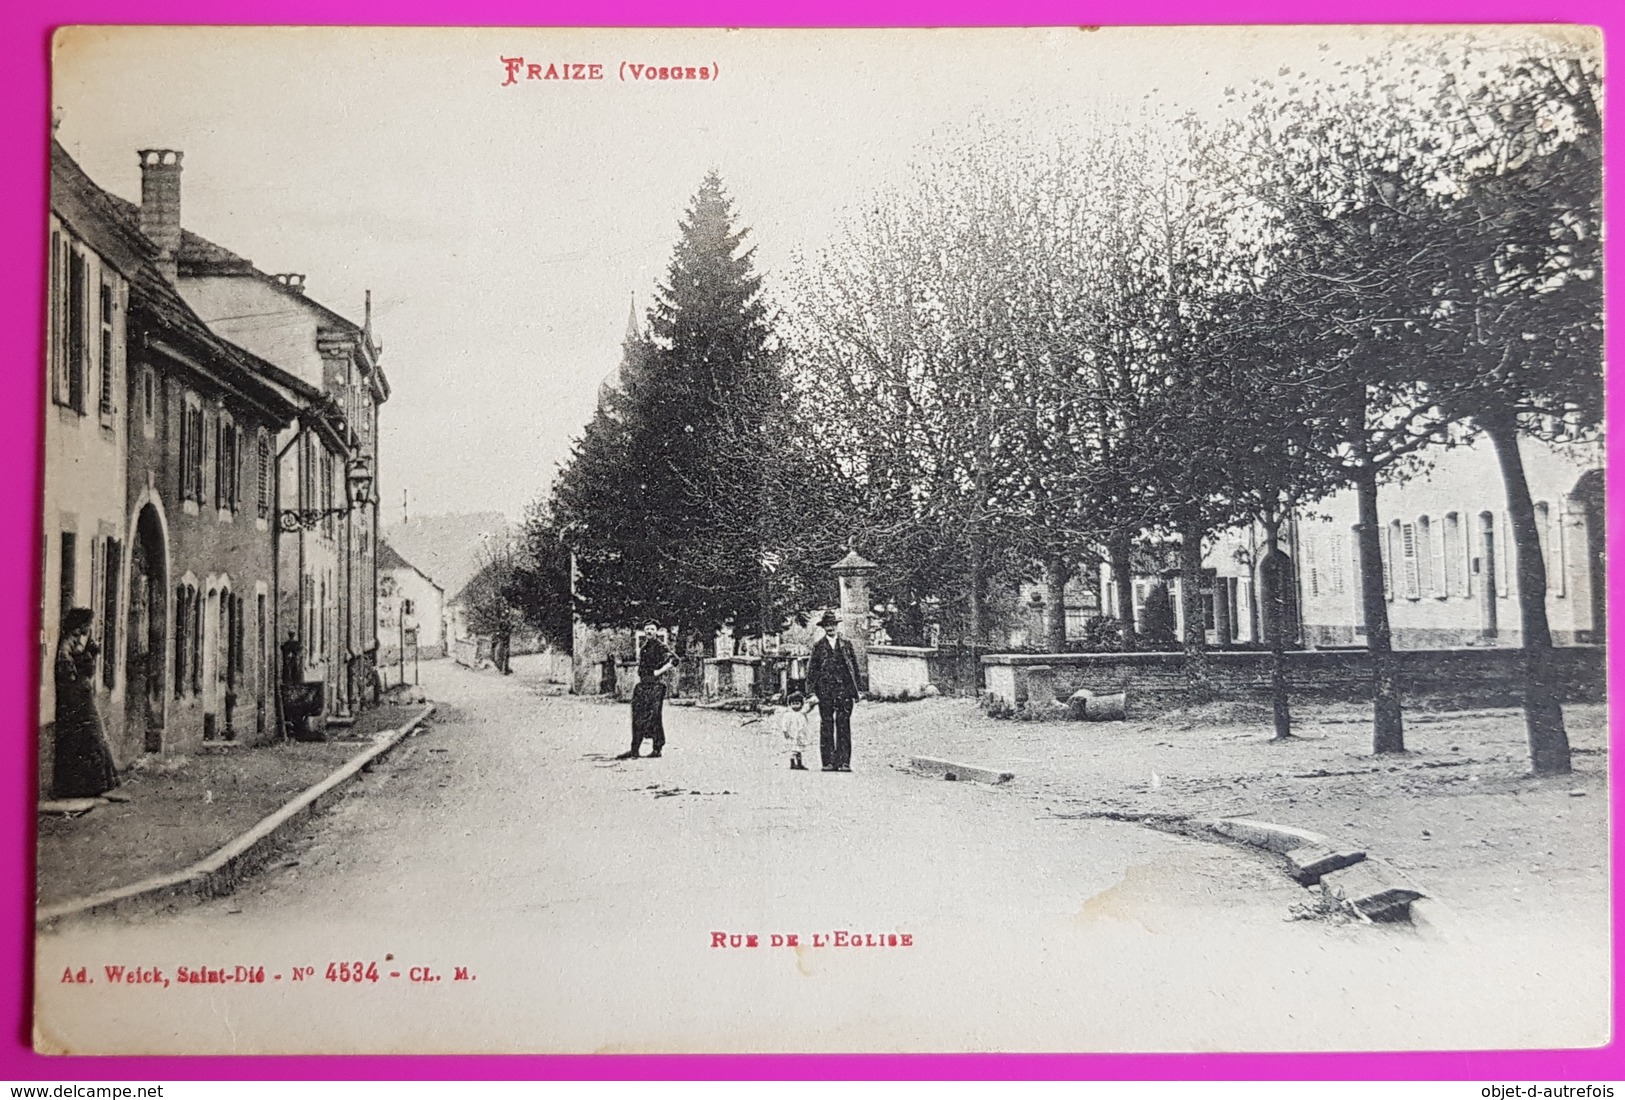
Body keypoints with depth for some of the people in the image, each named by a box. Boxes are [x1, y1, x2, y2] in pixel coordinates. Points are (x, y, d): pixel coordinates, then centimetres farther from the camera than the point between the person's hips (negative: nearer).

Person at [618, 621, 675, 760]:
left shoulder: (660, 646, -8)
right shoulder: (643, 647, 16)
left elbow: (673, 660, -20)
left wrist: (659, 672, -18)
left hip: (655, 685, -8)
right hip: (642, 684, 8)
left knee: (653, 716, -6)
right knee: (638, 717, 4)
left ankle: (657, 749, 1)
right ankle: (634, 750, 6)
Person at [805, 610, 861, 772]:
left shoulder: (846, 644, 12)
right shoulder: (818, 646, 9)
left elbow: (855, 666, 14)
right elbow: (812, 669, 7)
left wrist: (855, 688, 8)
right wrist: (811, 691, -2)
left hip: (844, 690, 0)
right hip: (825, 690, 0)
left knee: (843, 725, -6)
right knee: (826, 726, -2)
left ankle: (844, 762, -6)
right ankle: (828, 762, 1)